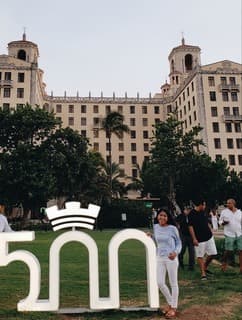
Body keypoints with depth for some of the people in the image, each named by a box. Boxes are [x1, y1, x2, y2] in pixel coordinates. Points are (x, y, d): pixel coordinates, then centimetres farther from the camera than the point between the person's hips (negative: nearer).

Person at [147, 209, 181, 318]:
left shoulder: (172, 228, -11)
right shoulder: (156, 227, 3)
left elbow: (179, 242, -3)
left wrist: (176, 252, -19)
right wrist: (151, 236, 0)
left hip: (171, 258, -5)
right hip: (160, 258, 5)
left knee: (173, 283, 8)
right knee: (160, 283, 7)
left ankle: (174, 308, 23)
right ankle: (170, 303, 31)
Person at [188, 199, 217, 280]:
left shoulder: (204, 212, 9)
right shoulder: (192, 214, -13)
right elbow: (190, 227, -14)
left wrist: (211, 232, 16)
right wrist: (194, 239, -17)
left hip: (209, 237, 7)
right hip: (199, 239, -7)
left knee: (213, 253, 9)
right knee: (200, 256, 1)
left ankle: (205, 268, 28)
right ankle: (203, 273, 12)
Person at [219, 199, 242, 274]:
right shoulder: (224, 212, 1)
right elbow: (220, 221, 7)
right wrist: (223, 223, -16)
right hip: (229, 234, -2)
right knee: (228, 251, -1)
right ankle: (224, 262, 26)